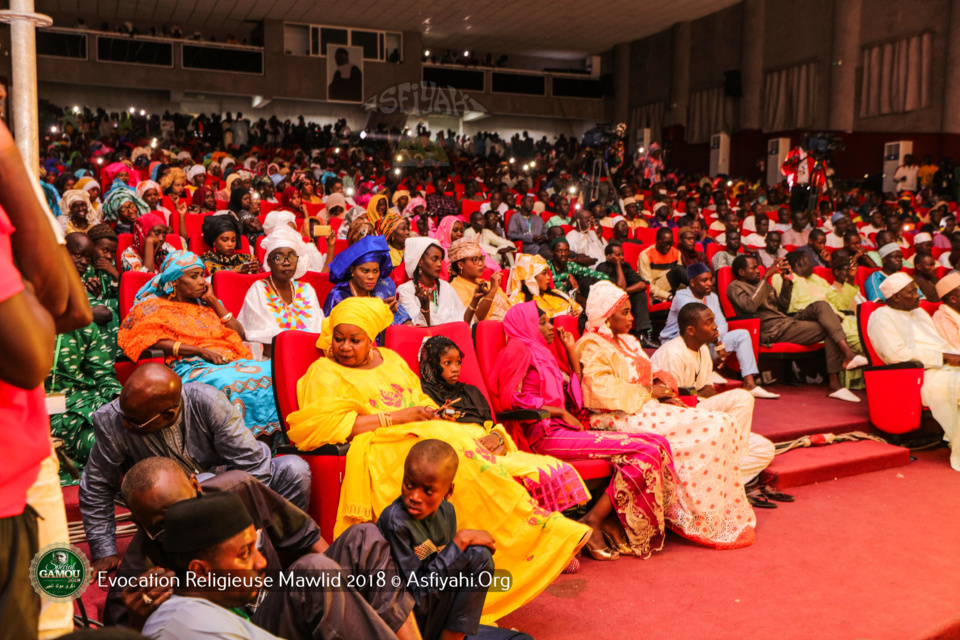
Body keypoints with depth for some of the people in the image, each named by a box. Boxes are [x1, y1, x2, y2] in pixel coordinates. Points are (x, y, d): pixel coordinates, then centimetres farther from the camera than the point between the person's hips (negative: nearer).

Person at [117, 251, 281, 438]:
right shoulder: (155, 306, 15)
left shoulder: (204, 305, 29)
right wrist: (201, 351, -13)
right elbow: (154, 341, -5)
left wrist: (213, 301, 16)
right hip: (193, 366, -5)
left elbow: (239, 334, 20)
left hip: (232, 362, 5)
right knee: (230, 383, -40)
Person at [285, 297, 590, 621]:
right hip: (378, 449, -6)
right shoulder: (324, 372, 5)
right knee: (451, 449, -30)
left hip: (423, 434, 7)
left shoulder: (391, 360, 24)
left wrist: (428, 413, 1)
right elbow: (323, 425, -11)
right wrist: (394, 417, -13)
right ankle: (536, 526, -25)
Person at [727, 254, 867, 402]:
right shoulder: (735, 287, 2)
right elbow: (751, 306, -18)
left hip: (787, 320, 8)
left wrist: (787, 282, 11)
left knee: (821, 305, -17)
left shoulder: (763, 284, 29)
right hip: (772, 331, -8)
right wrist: (766, 276, -16)